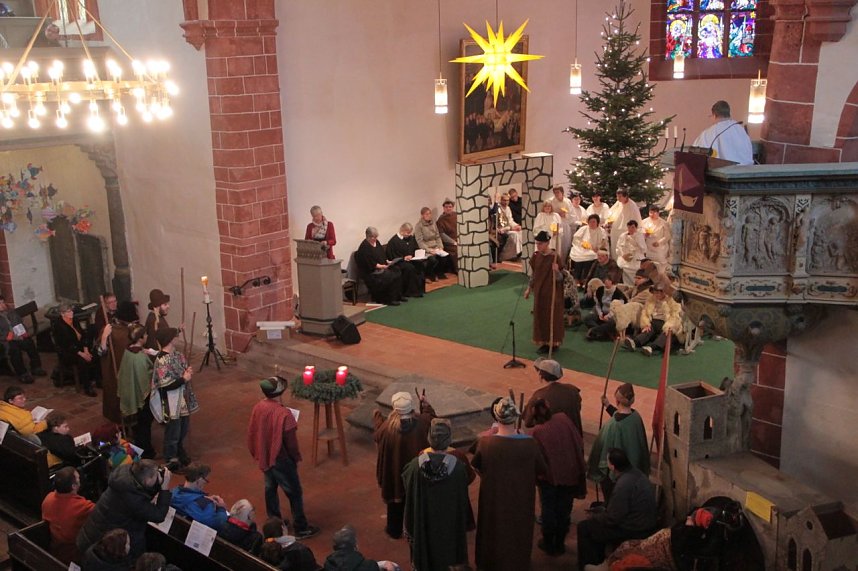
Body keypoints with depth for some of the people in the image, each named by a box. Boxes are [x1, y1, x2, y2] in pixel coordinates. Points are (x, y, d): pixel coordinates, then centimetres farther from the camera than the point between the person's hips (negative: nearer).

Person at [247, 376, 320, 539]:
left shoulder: (257, 408, -10)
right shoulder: (284, 414, -30)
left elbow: (252, 432, 2)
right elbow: (291, 441, -20)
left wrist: (257, 453, 17)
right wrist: (296, 458, -2)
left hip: (264, 457, 7)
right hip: (281, 459, -7)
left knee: (270, 488, 23)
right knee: (294, 493, 8)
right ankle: (301, 528, 17)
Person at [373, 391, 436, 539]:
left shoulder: (388, 428, -28)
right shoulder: (421, 422, -23)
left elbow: (377, 435, -4)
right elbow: (431, 416, 1)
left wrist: (377, 417, 11)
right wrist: (426, 405, 15)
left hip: (395, 472, -2)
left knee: (396, 500, 21)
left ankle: (394, 530, 38)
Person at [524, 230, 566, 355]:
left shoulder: (554, 257, -16)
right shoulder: (536, 256, 1)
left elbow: (560, 278, -15)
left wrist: (556, 270, -35)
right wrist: (529, 288, 14)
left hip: (552, 293, -6)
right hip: (539, 292, 6)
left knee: (552, 316, 3)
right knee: (540, 316, 11)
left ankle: (553, 343, 15)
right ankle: (544, 343, 23)